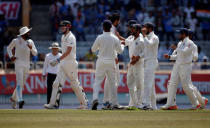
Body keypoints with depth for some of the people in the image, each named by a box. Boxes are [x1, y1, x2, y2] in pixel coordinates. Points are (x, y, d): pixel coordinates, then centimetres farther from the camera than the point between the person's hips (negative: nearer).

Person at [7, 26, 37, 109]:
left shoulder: (30, 42, 6)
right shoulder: (16, 41, -4)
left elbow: (35, 53, 4)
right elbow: (9, 48, 13)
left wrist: (31, 48, -16)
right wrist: (11, 56, -3)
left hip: (27, 65, 5)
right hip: (18, 64, -5)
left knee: (22, 84, 11)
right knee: (19, 83, -19)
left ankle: (13, 98, 32)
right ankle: (20, 100, -32)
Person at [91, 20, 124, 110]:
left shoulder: (100, 38, -7)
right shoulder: (115, 39, -1)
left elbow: (93, 49, 2)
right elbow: (120, 51, 9)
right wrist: (122, 46, 30)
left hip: (101, 62, -2)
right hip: (111, 62, 2)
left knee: (97, 81, -2)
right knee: (112, 82, 12)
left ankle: (95, 98, -24)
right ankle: (114, 103, 12)